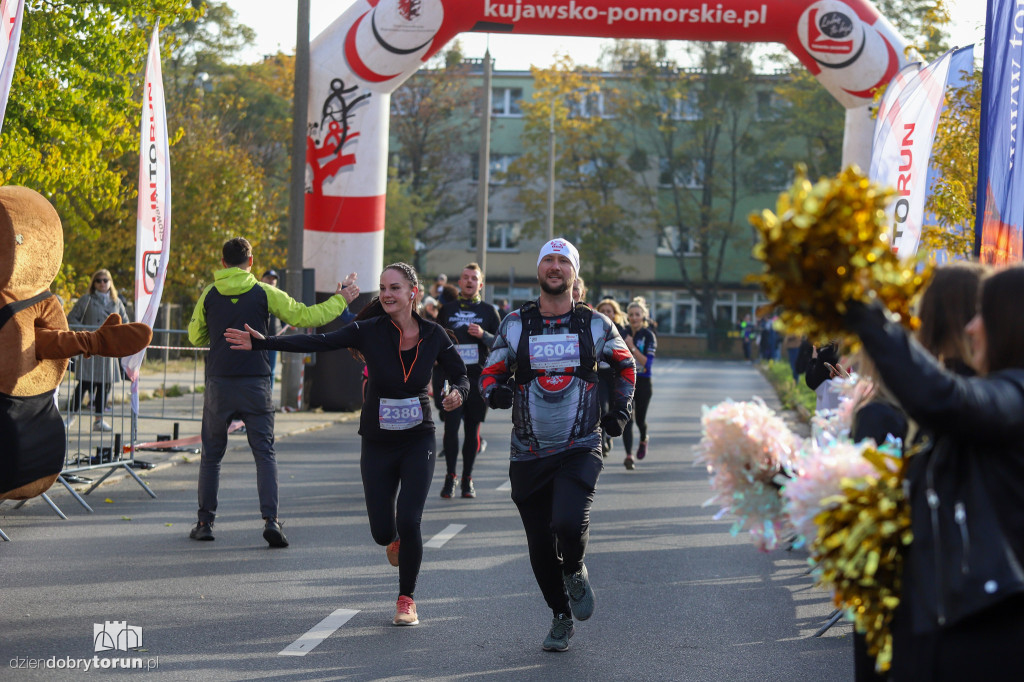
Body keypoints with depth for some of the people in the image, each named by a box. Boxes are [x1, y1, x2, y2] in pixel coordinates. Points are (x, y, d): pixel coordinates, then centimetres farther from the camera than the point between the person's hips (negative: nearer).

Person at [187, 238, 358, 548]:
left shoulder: (209, 295, 3)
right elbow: (304, 316, 3)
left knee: (211, 455, 12)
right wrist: (340, 300, 16)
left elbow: (196, 337, 14)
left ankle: (205, 522, 12)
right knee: (265, 454, 2)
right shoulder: (265, 293, -1)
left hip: (219, 383, 1)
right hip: (255, 384, -1)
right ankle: (271, 520, -11)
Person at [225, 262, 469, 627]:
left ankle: (407, 599, 10)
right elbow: (318, 342, -16)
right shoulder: (370, 331, -11)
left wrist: (458, 393, -19)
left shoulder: (433, 335, -6)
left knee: (408, 522, -12)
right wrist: (263, 342, -24)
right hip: (377, 444, 1)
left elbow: (461, 375, 5)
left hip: (418, 443, 0)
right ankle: (397, 541, 42)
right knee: (382, 531, 2)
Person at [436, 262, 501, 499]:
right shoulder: (447, 310, 11)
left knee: (473, 430, 4)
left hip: (478, 377, 0)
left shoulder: (488, 311, 8)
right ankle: (450, 476, 1)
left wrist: (483, 335, -10)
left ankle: (467, 479, 13)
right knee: (451, 427, -8)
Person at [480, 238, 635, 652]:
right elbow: (490, 373, 9)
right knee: (540, 547, 6)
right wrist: (495, 392, -14)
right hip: (529, 454, 2)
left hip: (580, 450, -2)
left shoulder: (594, 324, 3)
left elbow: (624, 365, 20)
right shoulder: (515, 324, 2)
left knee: (569, 523, -24)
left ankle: (575, 571, 10)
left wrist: (619, 412, 13)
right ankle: (561, 617, 29)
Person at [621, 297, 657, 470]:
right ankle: (629, 455, -15)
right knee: (627, 419, -11)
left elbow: (647, 363, -18)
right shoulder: (623, 333, 4)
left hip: (643, 382, -2)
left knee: (640, 419, 11)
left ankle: (643, 440, 44)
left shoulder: (649, 336, -8)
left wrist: (632, 347, -22)